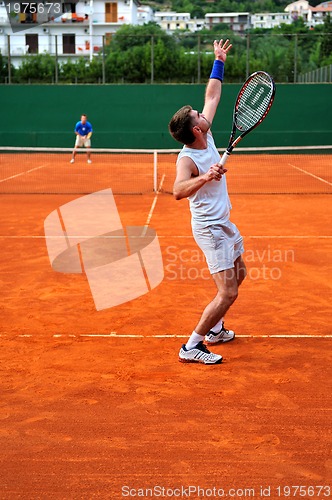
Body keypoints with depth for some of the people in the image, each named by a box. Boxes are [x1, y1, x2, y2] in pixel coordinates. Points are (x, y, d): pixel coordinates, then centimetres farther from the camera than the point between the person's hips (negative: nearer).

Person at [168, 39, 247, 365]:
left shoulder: (205, 135, -1)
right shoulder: (187, 158, -24)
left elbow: (212, 95, 12)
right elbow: (178, 191, -43)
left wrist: (219, 61, 16)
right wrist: (205, 177, -55)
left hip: (224, 224, 10)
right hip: (210, 228, -10)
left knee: (239, 275, 23)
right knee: (227, 293, -12)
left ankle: (214, 329, 33)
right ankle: (191, 347, -4)